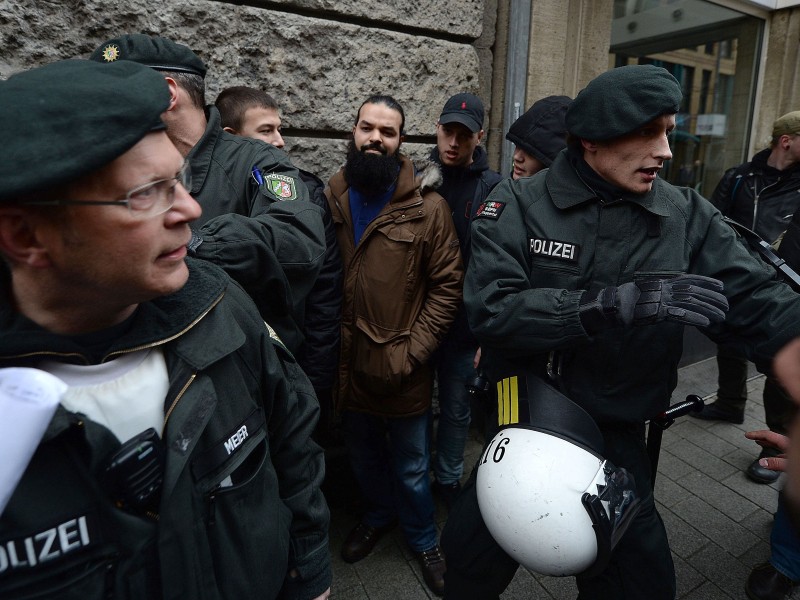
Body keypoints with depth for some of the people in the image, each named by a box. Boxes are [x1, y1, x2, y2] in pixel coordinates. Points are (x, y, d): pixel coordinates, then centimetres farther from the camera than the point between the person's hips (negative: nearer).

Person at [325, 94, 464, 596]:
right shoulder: (330, 202, 0)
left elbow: (447, 287, -9)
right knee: (364, 456, 24)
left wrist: (411, 353, -14)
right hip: (349, 366, 4)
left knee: (411, 468, 15)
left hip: (403, 372, -3)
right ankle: (379, 515, 53)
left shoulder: (428, 207, -9)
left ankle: (423, 539, 43)